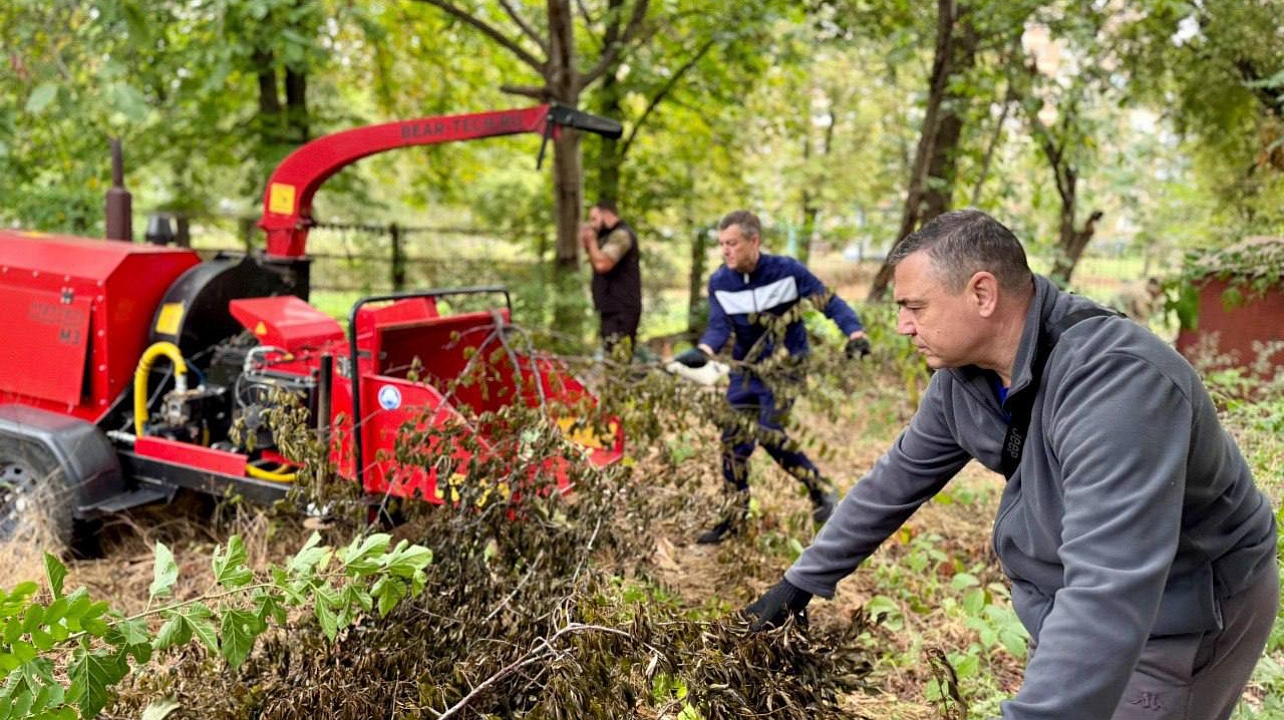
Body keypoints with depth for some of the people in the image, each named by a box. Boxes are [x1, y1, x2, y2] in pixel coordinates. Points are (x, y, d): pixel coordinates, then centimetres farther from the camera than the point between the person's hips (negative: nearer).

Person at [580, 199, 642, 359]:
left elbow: (602, 264, -22)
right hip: (612, 310, 11)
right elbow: (597, 265, 22)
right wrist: (587, 246, 9)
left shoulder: (621, 234, -10)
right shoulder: (610, 235, 22)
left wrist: (592, 241, -7)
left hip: (621, 311, -11)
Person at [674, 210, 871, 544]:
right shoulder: (719, 282, -5)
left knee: (769, 433, -18)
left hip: (786, 364, -4)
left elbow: (830, 303, -9)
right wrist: (702, 352, -35)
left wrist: (855, 333, -25)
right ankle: (735, 517, 18)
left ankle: (820, 489, 5)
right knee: (733, 439, 3)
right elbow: (719, 327, -14)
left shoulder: (787, 270, -14)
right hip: (746, 369, 5)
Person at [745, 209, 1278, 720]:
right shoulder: (963, 375, -8)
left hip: (1177, 617, -7)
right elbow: (896, 479, 3)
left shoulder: (1115, 381, -35)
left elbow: (1111, 588, -43)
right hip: (1070, 606, 7)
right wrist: (804, 581, 6)